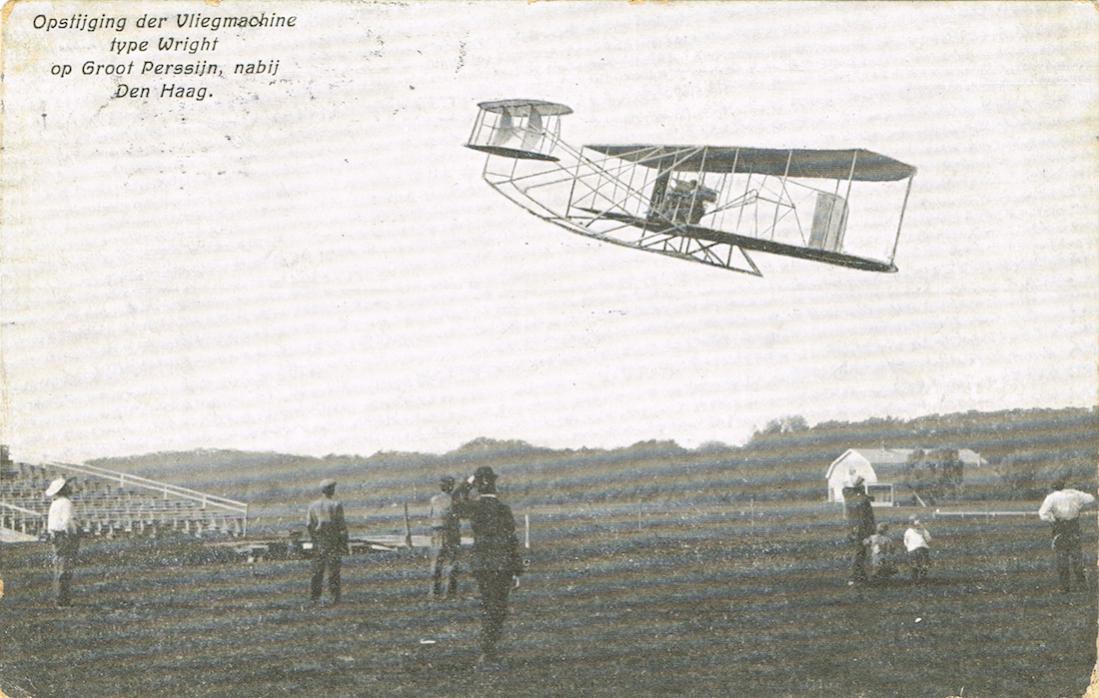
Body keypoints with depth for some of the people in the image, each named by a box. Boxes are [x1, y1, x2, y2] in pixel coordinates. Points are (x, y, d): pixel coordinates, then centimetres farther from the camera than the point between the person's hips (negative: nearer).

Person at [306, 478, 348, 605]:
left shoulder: (314, 505, 3)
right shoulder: (336, 505, -11)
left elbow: (309, 524, 3)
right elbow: (342, 525, -12)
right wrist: (344, 543, -6)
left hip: (318, 542, 4)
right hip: (333, 542, -4)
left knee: (317, 570, 10)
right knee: (334, 571, 2)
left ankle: (314, 596, 8)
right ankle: (335, 597, 3)